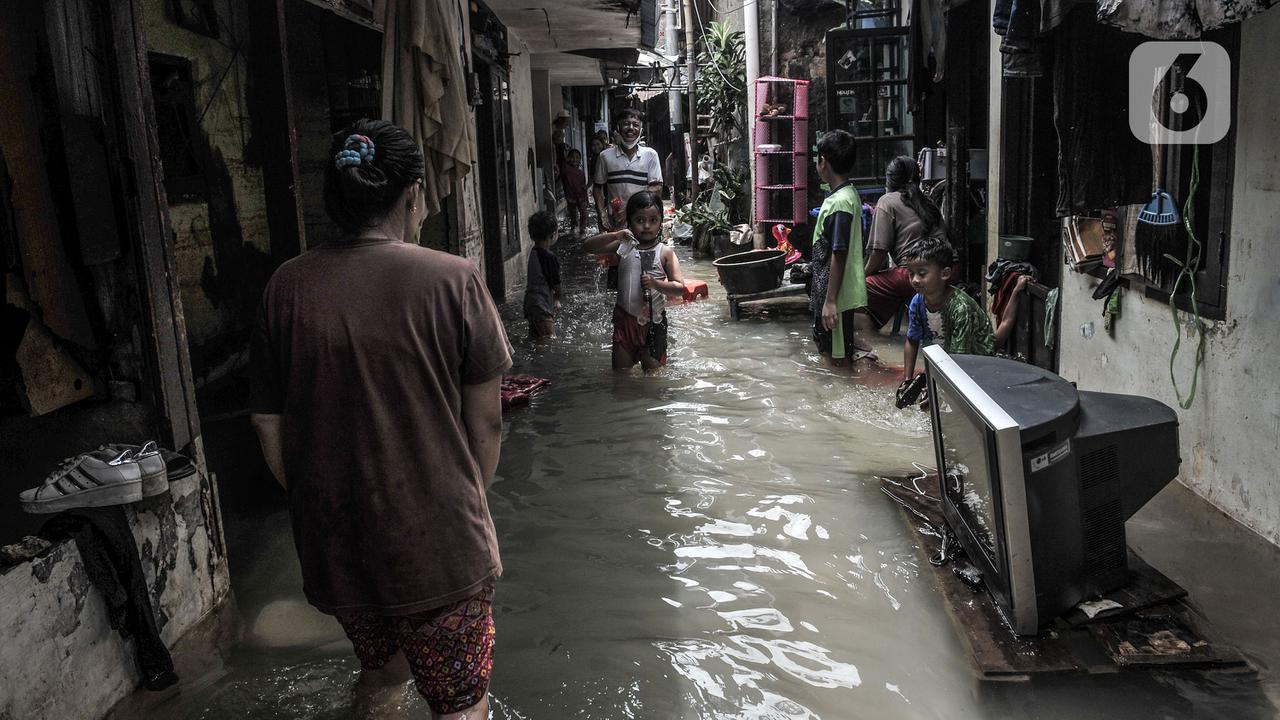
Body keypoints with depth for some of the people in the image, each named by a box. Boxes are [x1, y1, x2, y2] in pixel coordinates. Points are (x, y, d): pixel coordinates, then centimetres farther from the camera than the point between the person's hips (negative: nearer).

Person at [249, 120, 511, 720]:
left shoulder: (287, 286, -3)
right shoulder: (452, 281, -13)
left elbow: (269, 424, 2)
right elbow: (485, 423, -7)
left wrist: (313, 505, 16)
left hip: (335, 545, 5)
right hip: (438, 546, -4)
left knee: (378, 671, 28)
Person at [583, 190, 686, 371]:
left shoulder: (665, 253, -6)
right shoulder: (624, 247, -1)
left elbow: (680, 288, -12)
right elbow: (587, 246, -8)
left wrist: (655, 283, -29)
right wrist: (614, 236, -22)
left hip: (654, 321, -2)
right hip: (625, 319, 2)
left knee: (654, 370, 10)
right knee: (620, 373, 12)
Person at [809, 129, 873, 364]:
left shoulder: (839, 202, -22)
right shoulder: (849, 194, 7)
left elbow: (839, 255, -24)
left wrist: (830, 300, -23)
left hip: (836, 292, -10)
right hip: (827, 289, 10)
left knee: (836, 355, 2)